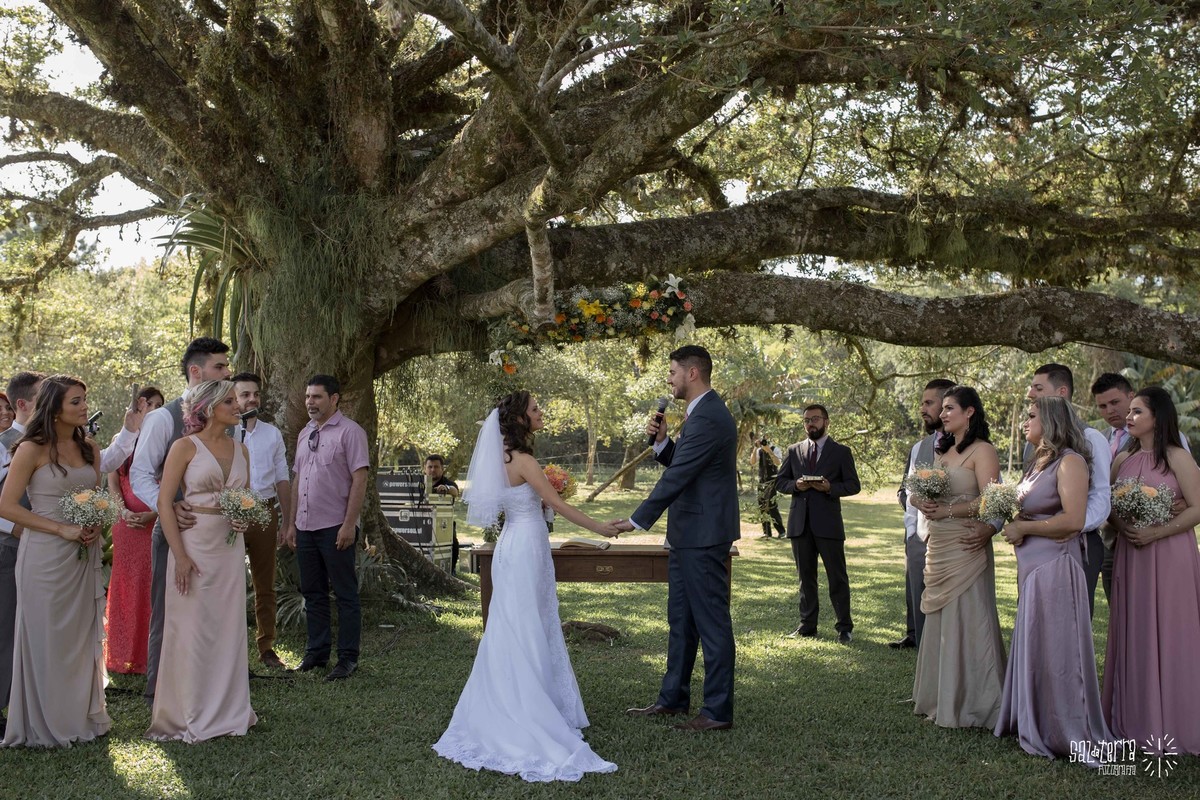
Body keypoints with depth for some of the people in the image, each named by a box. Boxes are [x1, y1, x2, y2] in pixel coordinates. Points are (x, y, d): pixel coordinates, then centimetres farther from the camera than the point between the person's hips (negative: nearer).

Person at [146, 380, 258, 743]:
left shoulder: (240, 449, 10)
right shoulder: (186, 447, -6)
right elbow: (164, 502, -9)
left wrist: (245, 519, -3)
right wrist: (180, 556, -15)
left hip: (231, 546, 5)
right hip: (194, 544, -5)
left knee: (229, 627, 9)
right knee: (191, 628, 1)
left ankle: (227, 710, 21)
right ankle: (188, 716, 14)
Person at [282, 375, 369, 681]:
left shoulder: (349, 431, -7)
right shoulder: (305, 434, 15)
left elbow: (359, 480, -12)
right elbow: (297, 480, 18)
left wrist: (349, 524, -17)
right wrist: (291, 523, 14)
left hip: (335, 528, -7)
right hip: (305, 527, 7)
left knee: (345, 594, 1)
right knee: (312, 593, 14)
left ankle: (348, 658, 8)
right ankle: (317, 652, 24)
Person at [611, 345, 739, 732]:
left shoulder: (708, 418, -20)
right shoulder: (703, 413, 14)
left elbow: (677, 476, -22)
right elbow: (679, 465, 18)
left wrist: (638, 521, -18)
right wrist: (662, 441, 0)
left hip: (703, 537, -11)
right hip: (689, 536, 11)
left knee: (711, 621, -2)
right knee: (681, 620, 17)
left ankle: (718, 711, 7)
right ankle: (673, 697, 28)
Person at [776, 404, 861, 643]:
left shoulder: (841, 452, 4)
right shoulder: (794, 451, 13)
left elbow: (854, 486, 1)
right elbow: (780, 481, 13)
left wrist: (830, 487, -16)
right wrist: (795, 485, -8)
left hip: (828, 523, -3)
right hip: (800, 523, 3)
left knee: (837, 577, 0)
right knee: (806, 576, 10)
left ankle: (844, 627, 9)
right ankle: (807, 624, 18)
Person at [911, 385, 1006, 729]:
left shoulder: (982, 450, -7)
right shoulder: (942, 450, 17)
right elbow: (921, 492, 18)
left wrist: (947, 510, -18)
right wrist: (923, 503, -3)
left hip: (965, 546, -8)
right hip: (937, 546, 8)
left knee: (965, 620, -3)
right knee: (940, 621, 11)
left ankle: (969, 704, 7)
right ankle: (941, 698, 20)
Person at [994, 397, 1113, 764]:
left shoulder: (1070, 462, -12)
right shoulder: (1039, 462, 16)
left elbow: (1073, 520, -21)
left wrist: (1023, 528, -13)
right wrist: (1013, 526, 1)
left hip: (1056, 567, -9)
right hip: (1032, 567, 9)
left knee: (1055, 651, -3)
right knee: (1034, 648, 13)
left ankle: (1071, 737, 6)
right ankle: (1040, 727, 24)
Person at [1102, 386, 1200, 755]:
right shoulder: (1123, 459, 9)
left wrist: (1155, 533, -18)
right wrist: (1122, 526, -8)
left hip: (1170, 556, -5)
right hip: (1129, 555, 5)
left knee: (1168, 635, 1)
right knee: (1132, 635, 9)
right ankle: (1136, 717, 19)